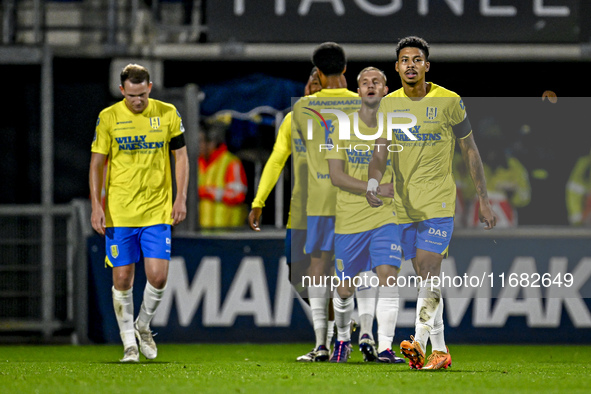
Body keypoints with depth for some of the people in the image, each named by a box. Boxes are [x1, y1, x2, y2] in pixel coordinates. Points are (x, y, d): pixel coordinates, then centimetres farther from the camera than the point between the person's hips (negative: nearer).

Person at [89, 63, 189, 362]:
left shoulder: (168, 114, 1)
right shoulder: (108, 117, -1)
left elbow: (180, 156, 9)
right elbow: (97, 163, 3)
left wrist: (181, 198, -1)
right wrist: (96, 206, -5)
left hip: (157, 212, 0)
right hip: (119, 212, 0)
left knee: (158, 276, -8)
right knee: (122, 279, 0)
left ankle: (143, 326, 20)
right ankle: (129, 343, 13)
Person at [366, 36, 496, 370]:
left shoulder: (449, 102, -4)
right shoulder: (389, 105, 4)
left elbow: (470, 152, 3)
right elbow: (380, 154, -2)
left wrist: (484, 200, 3)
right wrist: (373, 183, -24)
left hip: (439, 201, -4)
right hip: (405, 204, 4)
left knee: (429, 273, -17)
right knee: (426, 279, 9)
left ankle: (419, 342, -24)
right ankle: (440, 350, 14)